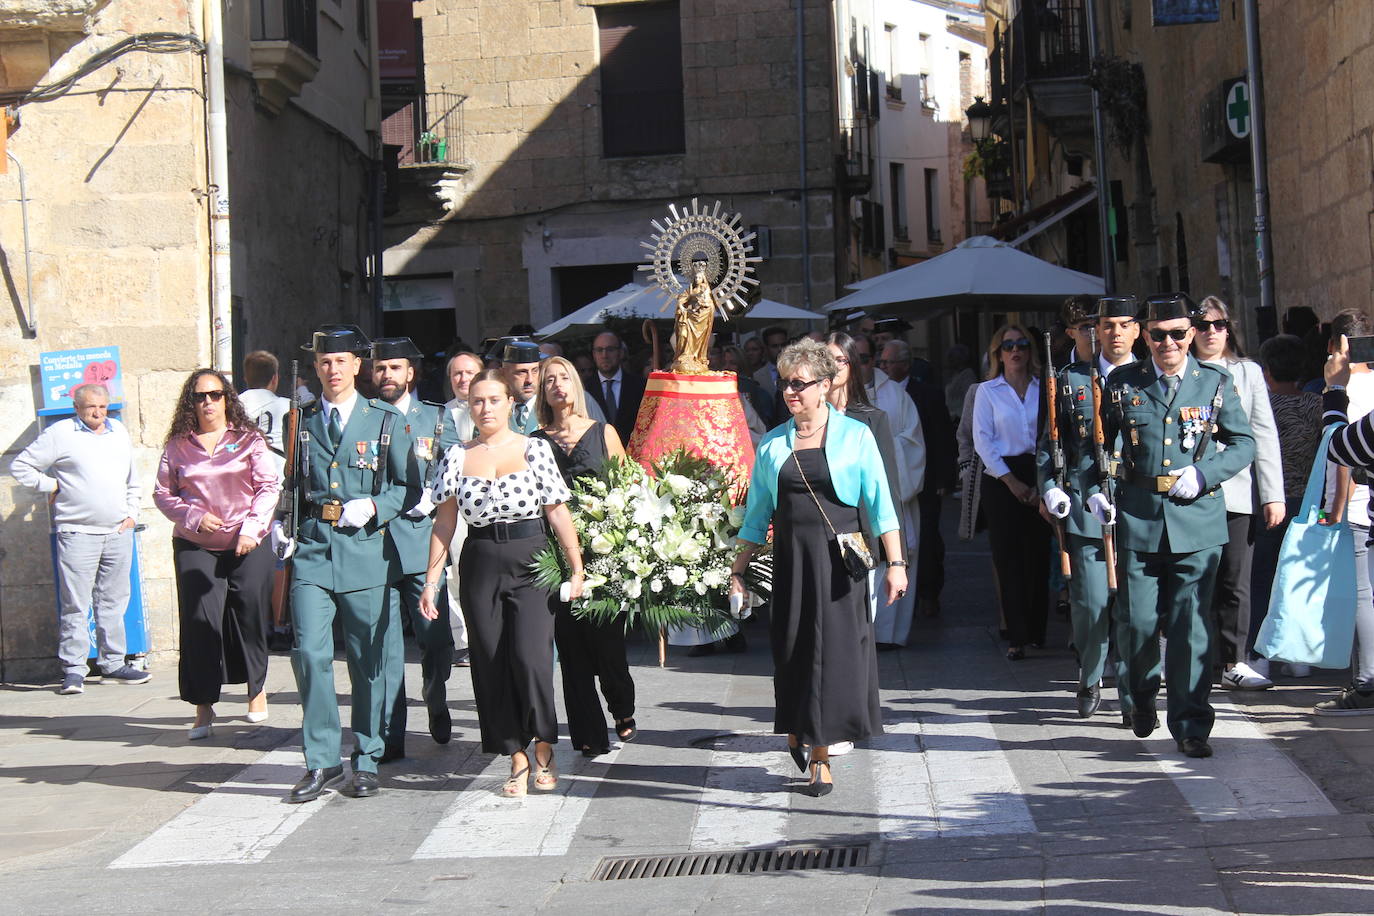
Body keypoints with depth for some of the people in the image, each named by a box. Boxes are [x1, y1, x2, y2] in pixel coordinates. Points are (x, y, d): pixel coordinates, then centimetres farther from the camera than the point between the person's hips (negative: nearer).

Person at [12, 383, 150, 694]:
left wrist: (131, 512, 15)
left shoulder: (119, 432, 15)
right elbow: (21, 466, 1)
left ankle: (113, 664, 16)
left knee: (114, 600, 9)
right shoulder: (59, 434, -1)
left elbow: (132, 479, 26)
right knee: (75, 604, -5)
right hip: (78, 532, -5)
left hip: (118, 532, 5)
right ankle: (73, 669, 0)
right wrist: (52, 486, -2)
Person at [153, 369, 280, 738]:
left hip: (248, 545, -1)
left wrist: (252, 528, -12)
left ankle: (256, 687, 28)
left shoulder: (249, 439, 3)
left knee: (250, 618, 3)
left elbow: (269, 486, -1)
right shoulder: (178, 446, 7)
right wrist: (194, 517, -7)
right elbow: (163, 494, 9)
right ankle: (203, 708, 1)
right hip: (195, 546, 1)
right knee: (199, 622, -6)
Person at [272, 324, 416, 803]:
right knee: (309, 653, -8)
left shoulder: (387, 421, 6)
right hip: (311, 550, 1)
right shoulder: (300, 421, 13)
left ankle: (366, 761, 16)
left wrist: (373, 506, -12)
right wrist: (279, 524, 3)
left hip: (365, 551, -1)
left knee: (368, 661, 4)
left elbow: (409, 487, 5)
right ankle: (321, 761, 3)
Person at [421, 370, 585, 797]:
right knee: (492, 666, 3)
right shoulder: (456, 457, 7)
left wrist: (576, 569, -3)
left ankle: (544, 750, 6)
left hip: (531, 562, -3)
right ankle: (518, 760, 13)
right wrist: (431, 581, 2)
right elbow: (444, 522, 7)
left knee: (530, 658, -15)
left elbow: (558, 513, 1)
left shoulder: (535, 449, 2)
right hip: (480, 568, 3)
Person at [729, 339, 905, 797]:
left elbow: (879, 503, -2)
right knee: (792, 651, 4)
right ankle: (796, 730, 26)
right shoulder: (773, 444, 9)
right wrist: (737, 570, 9)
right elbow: (757, 514, 13)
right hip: (789, 559, 2)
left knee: (836, 650, -2)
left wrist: (895, 562, -9)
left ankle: (821, 753, 7)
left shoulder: (854, 436, 1)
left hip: (840, 557, -2)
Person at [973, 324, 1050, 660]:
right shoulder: (987, 391, 6)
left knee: (1038, 557, 1)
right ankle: (1016, 636, 0)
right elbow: (982, 440, 1)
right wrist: (1011, 481, -7)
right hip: (1001, 479, -1)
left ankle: (1037, 631, 10)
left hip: (1039, 478, 1)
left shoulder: (1044, 389, 9)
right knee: (1009, 559, -3)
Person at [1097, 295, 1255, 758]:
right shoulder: (1122, 382, 5)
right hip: (1138, 518, 1)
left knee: (1191, 625, -2)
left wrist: (1204, 473, -7)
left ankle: (1190, 724, 7)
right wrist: (1094, 491, 3)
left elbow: (1244, 444, 9)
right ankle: (1142, 697, 31)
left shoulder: (1216, 382, 4)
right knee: (1137, 621, 2)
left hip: (1198, 519, -1)